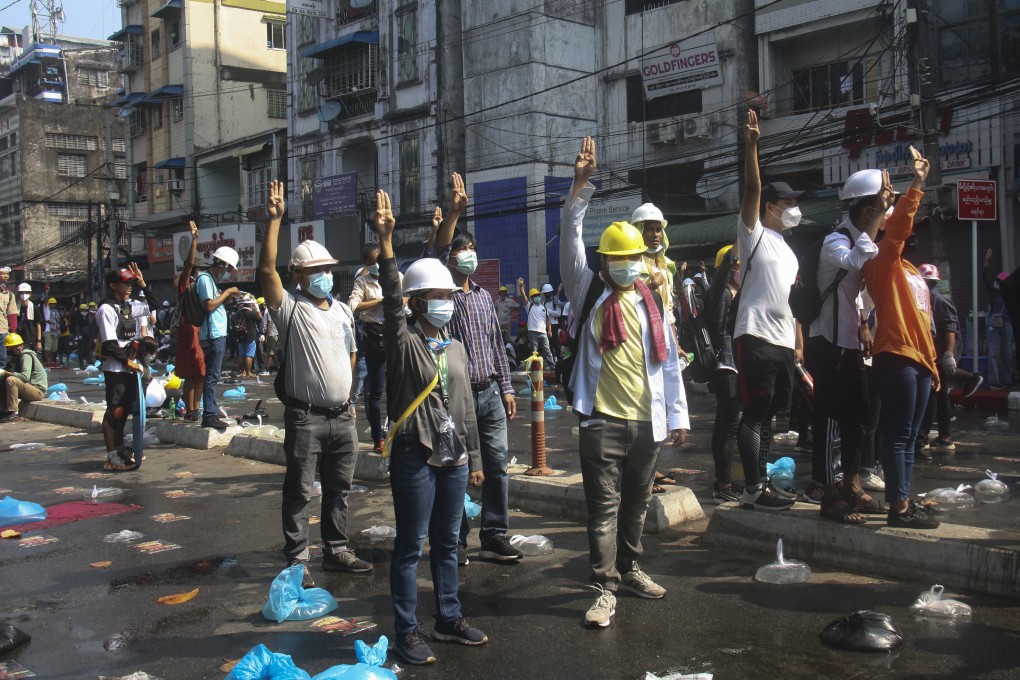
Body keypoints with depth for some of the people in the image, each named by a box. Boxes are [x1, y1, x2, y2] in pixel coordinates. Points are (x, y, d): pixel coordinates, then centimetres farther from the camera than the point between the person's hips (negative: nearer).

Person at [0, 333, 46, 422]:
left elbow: (25, 376, -27)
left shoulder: (26, 356, -14)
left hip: (38, 390, -10)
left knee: (11, 380, -29)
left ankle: (13, 414, -27)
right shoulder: (17, 357, 16)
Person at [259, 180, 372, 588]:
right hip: (305, 417, -6)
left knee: (339, 488, 14)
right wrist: (275, 222, -23)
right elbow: (266, 270, -19)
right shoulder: (291, 309, -5)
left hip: (342, 416, 6)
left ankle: (336, 551, 26)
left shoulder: (343, 311, 14)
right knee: (299, 491, 1)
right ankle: (297, 560, 9)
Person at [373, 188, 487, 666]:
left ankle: (449, 618, 27)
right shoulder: (403, 340, -5)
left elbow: (466, 408, 15)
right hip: (414, 456, -6)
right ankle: (407, 632, 9)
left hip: (452, 457, 6)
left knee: (447, 542, 15)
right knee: (410, 546, 1)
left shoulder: (455, 348, 12)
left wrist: (474, 459, 15)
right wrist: (385, 242, -29)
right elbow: (391, 299, -21)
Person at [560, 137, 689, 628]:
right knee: (604, 507, -3)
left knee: (636, 503, 16)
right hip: (603, 418, -4)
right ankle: (605, 589, 1)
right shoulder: (588, 292, 3)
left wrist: (677, 416, 8)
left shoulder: (651, 302, 11)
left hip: (646, 420, 4)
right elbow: (571, 242, -10)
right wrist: (580, 188, -19)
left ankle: (628, 569, 32)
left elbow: (668, 361, 12)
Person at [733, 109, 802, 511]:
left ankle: (762, 483, 19)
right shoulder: (754, 234, 2)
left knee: (767, 414, 12)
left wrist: (798, 343, 17)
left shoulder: (788, 251, 25)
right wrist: (751, 146, -22)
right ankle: (753, 489, -6)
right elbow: (752, 189, -13)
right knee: (754, 413, -8)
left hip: (784, 342, 8)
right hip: (755, 337, -8)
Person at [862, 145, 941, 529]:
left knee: (909, 437, 10)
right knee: (898, 435, -9)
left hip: (917, 358, 9)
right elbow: (898, 226, -21)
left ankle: (904, 500, 16)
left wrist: (932, 363, 21)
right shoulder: (883, 263, -2)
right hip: (895, 356, -9)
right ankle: (899, 507, -7)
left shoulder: (910, 270, 23)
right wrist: (917, 186, -23)